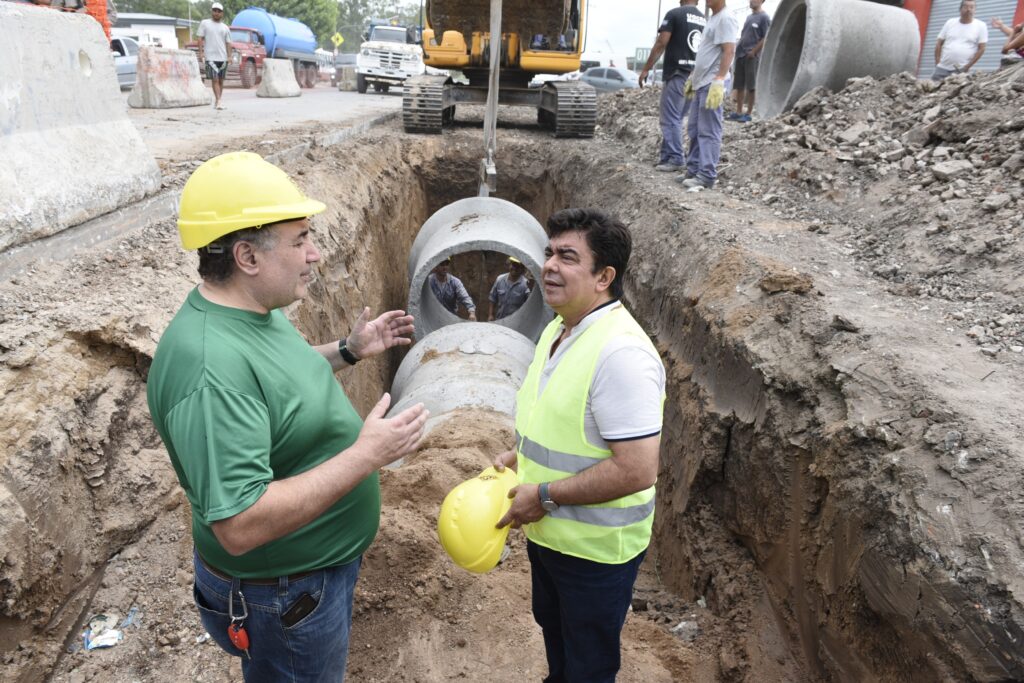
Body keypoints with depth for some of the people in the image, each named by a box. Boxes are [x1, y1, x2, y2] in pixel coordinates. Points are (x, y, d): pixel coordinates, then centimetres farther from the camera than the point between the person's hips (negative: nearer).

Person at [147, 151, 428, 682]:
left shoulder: (254, 311, -4)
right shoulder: (210, 368, -35)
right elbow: (240, 527, -36)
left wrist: (348, 352, 4)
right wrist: (366, 456, -33)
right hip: (284, 596, -9)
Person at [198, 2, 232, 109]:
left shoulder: (225, 27, 14)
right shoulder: (204, 23, 7)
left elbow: (228, 43, 10)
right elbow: (201, 38, 4)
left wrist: (229, 56, -2)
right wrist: (201, 52, -7)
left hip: (223, 57, 3)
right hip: (210, 57, -3)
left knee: (221, 80, 7)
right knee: (215, 79, -11)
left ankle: (217, 101, 16)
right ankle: (218, 101, -16)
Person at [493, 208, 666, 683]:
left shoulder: (621, 351, -29)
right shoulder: (557, 329, 1)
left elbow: (636, 471, -31)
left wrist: (545, 494, -23)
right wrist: (518, 457, 1)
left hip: (595, 549, -8)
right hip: (547, 533, 9)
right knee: (553, 629, 31)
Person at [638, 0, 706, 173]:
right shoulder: (704, 20, 13)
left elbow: (660, 44, -10)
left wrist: (646, 69, -5)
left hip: (677, 74, -7)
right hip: (695, 76, 7)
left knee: (670, 118, -2)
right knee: (676, 117, 13)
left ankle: (675, 159, -3)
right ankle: (667, 155, 16)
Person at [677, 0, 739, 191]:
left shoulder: (726, 18, -10)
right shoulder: (713, 18, 20)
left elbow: (729, 50, -19)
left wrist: (719, 81, -25)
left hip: (712, 84, -10)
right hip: (701, 83, 10)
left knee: (708, 132, -9)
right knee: (694, 129, 12)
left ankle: (707, 176, -6)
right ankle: (694, 170, 19)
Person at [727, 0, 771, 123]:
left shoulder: (764, 17, -6)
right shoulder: (749, 17, 18)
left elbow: (766, 38, -11)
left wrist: (753, 52, -14)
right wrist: (738, 48, 11)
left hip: (752, 56, -8)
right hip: (741, 55, 8)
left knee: (751, 86, -4)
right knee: (739, 85, 8)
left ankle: (748, 113, 0)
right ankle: (738, 112, 14)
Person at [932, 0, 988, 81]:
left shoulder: (980, 26, 1)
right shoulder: (950, 23, 8)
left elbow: (981, 49, -2)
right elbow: (939, 44, 9)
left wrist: (967, 67, -9)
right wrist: (938, 62, -1)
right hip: (942, 68, 3)